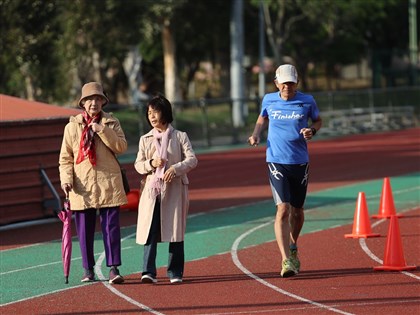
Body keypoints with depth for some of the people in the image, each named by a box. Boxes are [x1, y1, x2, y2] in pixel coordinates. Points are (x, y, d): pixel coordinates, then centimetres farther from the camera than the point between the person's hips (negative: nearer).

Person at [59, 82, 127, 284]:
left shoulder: (111, 123, 6)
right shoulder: (72, 126, 6)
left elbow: (121, 147, -6)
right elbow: (65, 157, 6)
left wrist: (102, 130, -15)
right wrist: (66, 179, -7)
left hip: (108, 183, -1)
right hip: (83, 186, 1)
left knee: (111, 227, -5)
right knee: (84, 230, 4)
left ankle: (114, 268, -4)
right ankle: (88, 269, 13)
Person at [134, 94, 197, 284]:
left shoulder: (180, 137, 5)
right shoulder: (145, 140, 12)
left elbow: (192, 159, -3)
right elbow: (138, 165, 10)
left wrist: (175, 168, -19)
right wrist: (151, 164, -11)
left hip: (174, 190, -1)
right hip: (152, 190, 1)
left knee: (175, 232, 1)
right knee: (150, 232, -9)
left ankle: (175, 273, 9)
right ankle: (149, 272, -14)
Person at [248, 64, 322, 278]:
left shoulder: (307, 101, -1)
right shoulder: (269, 100, 2)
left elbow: (318, 120, 15)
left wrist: (312, 130, -7)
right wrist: (256, 134, 2)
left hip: (300, 162, 1)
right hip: (276, 162, -1)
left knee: (297, 210, 13)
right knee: (283, 209, -15)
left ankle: (292, 249, 42)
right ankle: (286, 260, -20)